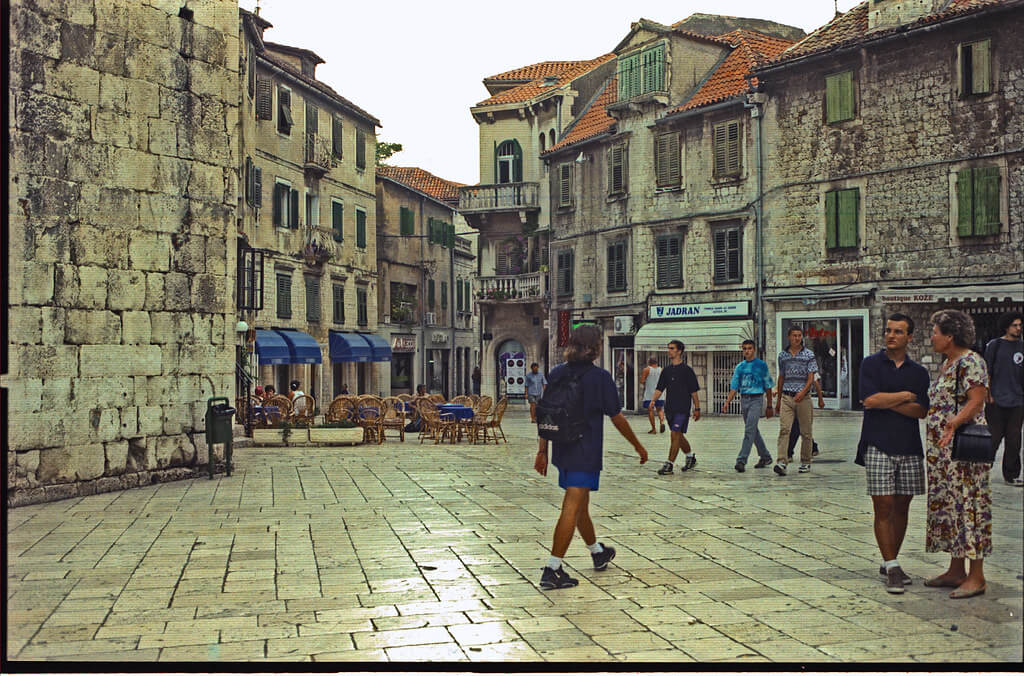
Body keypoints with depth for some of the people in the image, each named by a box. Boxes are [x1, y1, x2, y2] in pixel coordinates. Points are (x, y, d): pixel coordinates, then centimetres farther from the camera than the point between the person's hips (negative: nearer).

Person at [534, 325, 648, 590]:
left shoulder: (557, 374, 3)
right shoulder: (601, 377, -12)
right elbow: (617, 418, -6)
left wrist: (542, 451, 12)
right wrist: (638, 446, 7)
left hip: (562, 451, 6)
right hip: (586, 453, -6)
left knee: (579, 505, 20)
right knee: (572, 508, -6)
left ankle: (597, 552, 42)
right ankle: (552, 570, -9)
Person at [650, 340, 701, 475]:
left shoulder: (686, 370, -5)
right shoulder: (666, 370, 11)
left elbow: (693, 391, -3)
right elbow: (659, 388, 10)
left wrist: (697, 409, -3)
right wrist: (653, 400, -8)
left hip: (682, 408, -6)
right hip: (669, 408, 6)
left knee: (675, 435, -12)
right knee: (679, 436, 15)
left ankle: (669, 464, -11)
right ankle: (690, 457, 35)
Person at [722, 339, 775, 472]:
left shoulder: (761, 365, 1)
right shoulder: (740, 367, 12)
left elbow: (768, 387, 5)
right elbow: (734, 387, 12)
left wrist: (769, 406, 4)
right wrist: (727, 403, -1)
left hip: (756, 399, -5)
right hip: (744, 400, 5)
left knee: (749, 430, -15)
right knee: (753, 431, 12)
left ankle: (741, 460, -20)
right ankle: (765, 456, 28)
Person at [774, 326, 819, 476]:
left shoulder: (809, 355, 2)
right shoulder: (782, 355, 11)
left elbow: (811, 378, -6)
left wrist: (803, 392, -23)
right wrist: (778, 399, 20)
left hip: (803, 397, -2)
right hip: (786, 397, 2)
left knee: (806, 432, 4)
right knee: (784, 429, -11)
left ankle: (805, 462, 17)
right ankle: (781, 462, -19)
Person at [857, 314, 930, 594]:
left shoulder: (918, 372, 11)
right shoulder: (871, 364, 3)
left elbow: (921, 410, 0)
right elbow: (871, 399, -11)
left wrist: (887, 402, -9)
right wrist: (905, 396, -3)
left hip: (909, 447, 3)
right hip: (878, 446, -3)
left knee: (902, 507, 7)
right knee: (883, 508, -7)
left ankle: (889, 563, 18)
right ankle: (892, 567, -4)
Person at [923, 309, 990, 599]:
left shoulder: (970, 362, -13)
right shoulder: (947, 364, 16)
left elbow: (976, 402, -22)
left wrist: (955, 422, -36)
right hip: (942, 450, 10)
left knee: (968, 507, -6)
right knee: (948, 505, 13)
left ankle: (976, 577, -1)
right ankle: (956, 571, 21)